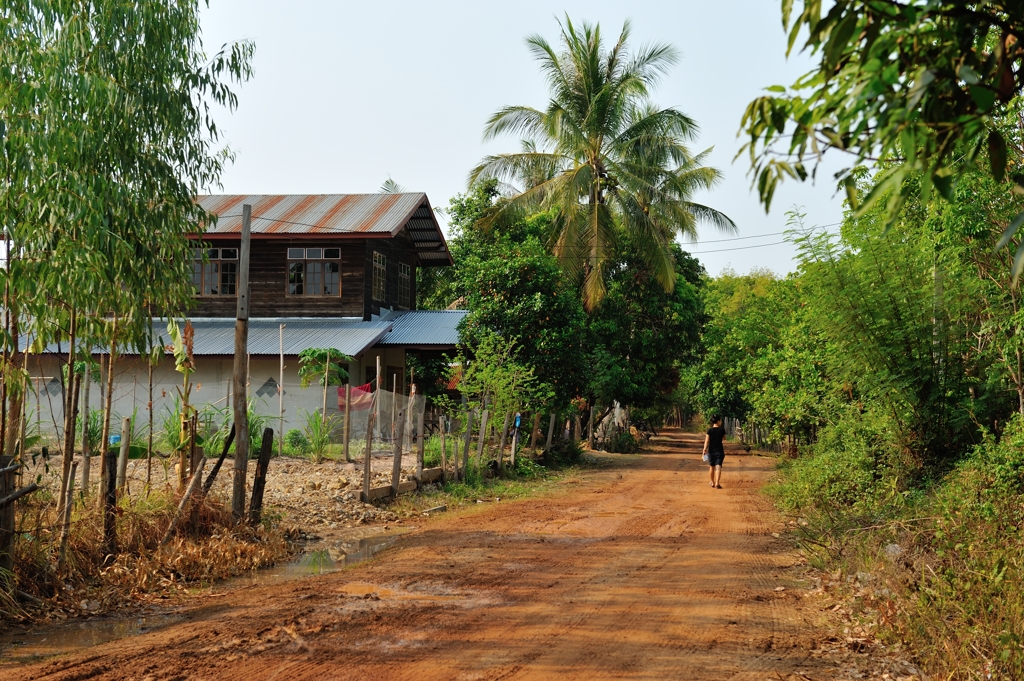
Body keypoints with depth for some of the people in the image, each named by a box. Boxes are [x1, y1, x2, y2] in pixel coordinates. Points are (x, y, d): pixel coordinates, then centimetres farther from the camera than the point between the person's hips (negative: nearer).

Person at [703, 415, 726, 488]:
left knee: (712, 467, 16)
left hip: (711, 451, 1)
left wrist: (705, 449, -11)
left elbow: (707, 440, -11)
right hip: (719, 451, -1)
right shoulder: (722, 430, -3)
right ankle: (717, 483, -20)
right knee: (718, 467, -6)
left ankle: (712, 483, 28)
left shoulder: (709, 430, -5)